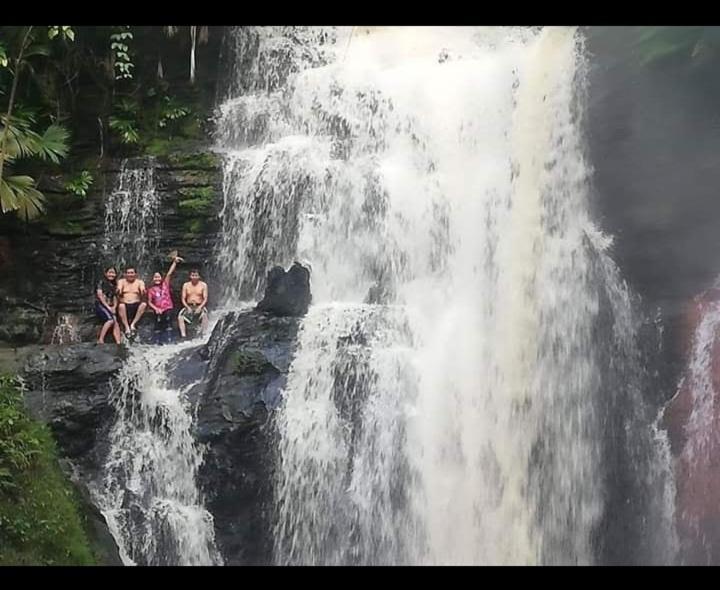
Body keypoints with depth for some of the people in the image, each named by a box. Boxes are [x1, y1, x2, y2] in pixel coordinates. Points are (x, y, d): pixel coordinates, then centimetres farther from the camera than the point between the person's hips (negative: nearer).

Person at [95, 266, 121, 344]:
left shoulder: (114, 285, 21)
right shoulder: (101, 282, 4)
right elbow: (100, 295, -6)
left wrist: (114, 307, -3)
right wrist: (108, 306, -13)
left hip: (110, 307, 6)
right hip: (100, 305, -6)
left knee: (116, 323, -19)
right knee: (111, 319, -30)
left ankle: (118, 343, -31)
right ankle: (100, 340, -29)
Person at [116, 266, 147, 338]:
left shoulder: (140, 282, 12)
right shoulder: (121, 281, 11)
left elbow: (142, 290, -7)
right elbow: (119, 291, -7)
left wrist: (143, 292, -33)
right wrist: (119, 291, -33)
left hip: (136, 305, 1)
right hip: (125, 304, -1)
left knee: (144, 304, -30)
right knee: (121, 305, -34)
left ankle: (133, 324, -24)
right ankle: (127, 327, -32)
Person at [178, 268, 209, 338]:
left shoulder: (203, 285, 2)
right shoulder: (186, 285, 7)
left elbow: (205, 299, -4)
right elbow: (183, 299, 5)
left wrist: (200, 307, -19)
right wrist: (187, 307, -13)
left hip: (200, 306, -2)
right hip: (188, 306, 2)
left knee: (204, 314, -34)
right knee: (180, 316, -24)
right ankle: (183, 334, -29)